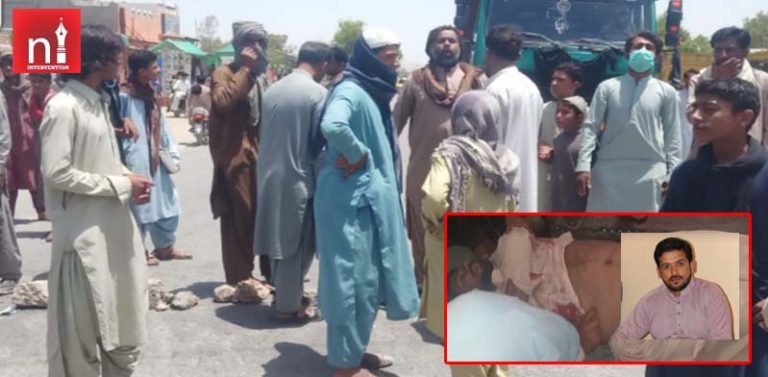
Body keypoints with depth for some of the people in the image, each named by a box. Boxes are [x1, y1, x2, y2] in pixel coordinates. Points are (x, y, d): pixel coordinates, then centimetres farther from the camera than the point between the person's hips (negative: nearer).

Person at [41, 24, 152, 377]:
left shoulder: (99, 102, 9)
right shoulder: (63, 107, -16)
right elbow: (56, 173, -20)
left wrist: (127, 180, -1)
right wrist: (120, 185, -16)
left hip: (114, 226, 8)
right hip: (84, 234, -8)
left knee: (120, 318, 19)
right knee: (84, 328, 5)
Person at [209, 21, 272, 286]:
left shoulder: (263, 77, 20)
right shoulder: (224, 73, -1)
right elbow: (223, 101, -23)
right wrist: (245, 69, -15)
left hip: (264, 155, 7)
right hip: (236, 157, -7)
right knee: (240, 221, -4)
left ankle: (271, 275, 20)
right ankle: (240, 281, 3)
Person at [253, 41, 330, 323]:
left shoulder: (272, 90, 8)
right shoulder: (318, 93, -12)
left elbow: (263, 133, 12)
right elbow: (320, 141, -12)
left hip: (269, 174, 7)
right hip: (298, 178, -7)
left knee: (279, 240, 17)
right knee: (297, 244, 4)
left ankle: (282, 295, 28)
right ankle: (289, 306, 11)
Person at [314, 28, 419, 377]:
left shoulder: (373, 93, 14)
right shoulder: (350, 91, -16)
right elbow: (332, 126, -37)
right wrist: (358, 155, -23)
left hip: (370, 198, 10)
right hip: (351, 200, -10)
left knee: (367, 278, 17)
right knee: (353, 278, -1)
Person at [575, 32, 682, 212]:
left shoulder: (666, 92, 7)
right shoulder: (607, 87, 5)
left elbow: (672, 136, 7)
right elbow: (590, 127, 1)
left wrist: (672, 175, 1)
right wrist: (584, 166, -8)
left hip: (650, 174, 0)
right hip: (609, 171, 0)